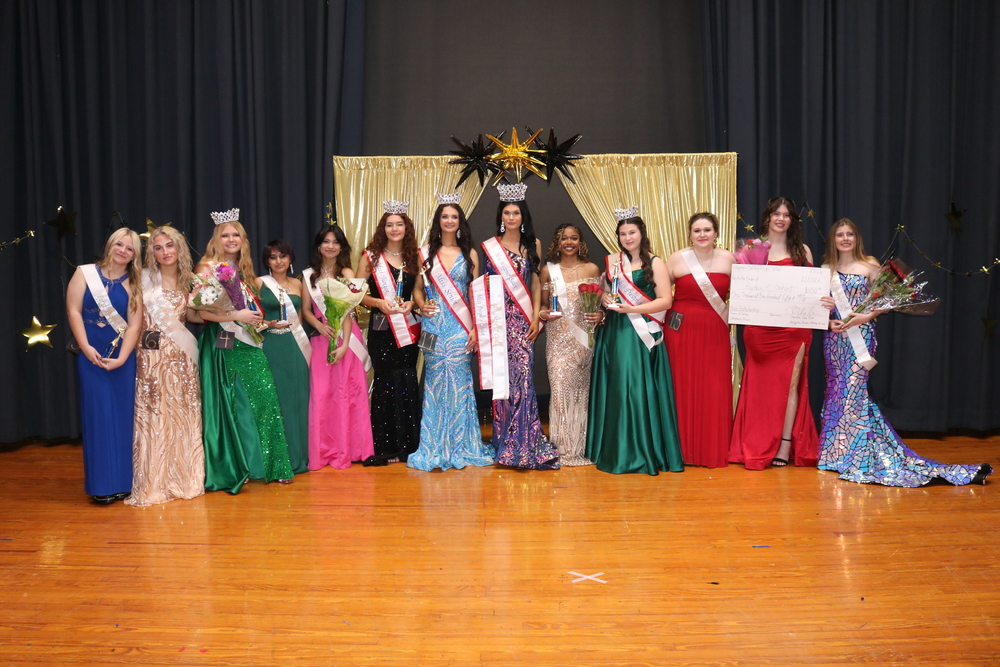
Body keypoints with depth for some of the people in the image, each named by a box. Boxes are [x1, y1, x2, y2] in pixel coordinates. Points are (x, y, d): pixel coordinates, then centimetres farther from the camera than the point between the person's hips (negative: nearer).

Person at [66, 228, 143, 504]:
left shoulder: (133, 284, 5)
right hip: (92, 357, -1)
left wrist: (122, 357, -14)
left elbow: (135, 324, -3)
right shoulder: (85, 273, 3)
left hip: (123, 358, 1)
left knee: (123, 416, 3)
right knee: (98, 415, -1)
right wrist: (86, 348, -11)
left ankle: (123, 481, 12)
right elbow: (73, 310, -3)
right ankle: (102, 484, 5)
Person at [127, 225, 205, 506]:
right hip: (153, 354, -4)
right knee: (155, 416, -3)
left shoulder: (185, 280, 12)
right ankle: (155, 482, 5)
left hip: (183, 353, 4)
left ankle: (185, 477, 16)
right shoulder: (145, 277, 0)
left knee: (184, 415, 6)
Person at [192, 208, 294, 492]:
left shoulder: (243, 270, 17)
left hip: (248, 344, 6)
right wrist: (236, 316, -17)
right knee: (230, 405, -2)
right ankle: (232, 468, 9)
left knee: (264, 400, -1)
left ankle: (268, 465, 8)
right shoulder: (209, 268, -5)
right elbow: (200, 309, -15)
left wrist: (258, 320, 9)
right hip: (223, 344, -6)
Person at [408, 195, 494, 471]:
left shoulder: (470, 254, 7)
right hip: (434, 325, 1)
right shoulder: (426, 252, 9)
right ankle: (435, 447, 10)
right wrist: (421, 305, -9)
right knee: (435, 382, 2)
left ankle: (460, 445, 9)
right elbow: (418, 288, 12)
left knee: (459, 382, -1)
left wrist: (476, 327, -4)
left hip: (460, 326, -1)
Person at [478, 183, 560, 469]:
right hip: (498, 319, -1)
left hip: (523, 320, 1)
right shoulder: (489, 246, 5)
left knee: (522, 376, -7)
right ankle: (504, 443, 11)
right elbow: (484, 285, 3)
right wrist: (479, 324, -3)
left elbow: (536, 284, 9)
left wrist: (536, 317, -1)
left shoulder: (533, 245, 10)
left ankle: (523, 443, 2)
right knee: (501, 378, 0)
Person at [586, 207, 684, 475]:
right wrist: (605, 300, 0)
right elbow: (602, 291, 23)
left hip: (642, 335, -4)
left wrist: (632, 309, -15)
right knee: (615, 390, 5)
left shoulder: (654, 263, -1)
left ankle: (644, 452, 3)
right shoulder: (611, 262, 13)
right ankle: (616, 451, 14)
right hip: (614, 333, 4)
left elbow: (665, 301, -7)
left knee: (639, 389, -8)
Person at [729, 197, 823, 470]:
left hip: (793, 327, 0)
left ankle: (786, 446, 4)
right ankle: (759, 446, 12)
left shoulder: (802, 250, 9)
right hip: (760, 328, 0)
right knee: (761, 384, 3)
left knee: (791, 384, -2)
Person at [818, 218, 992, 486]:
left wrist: (866, 316, -14)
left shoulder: (869, 265, 1)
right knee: (836, 391, 5)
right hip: (834, 337, 4)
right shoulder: (826, 269, 9)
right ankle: (835, 452, 14)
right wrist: (828, 321, -6)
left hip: (860, 336, -4)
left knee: (853, 390, -10)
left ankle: (854, 457, -3)